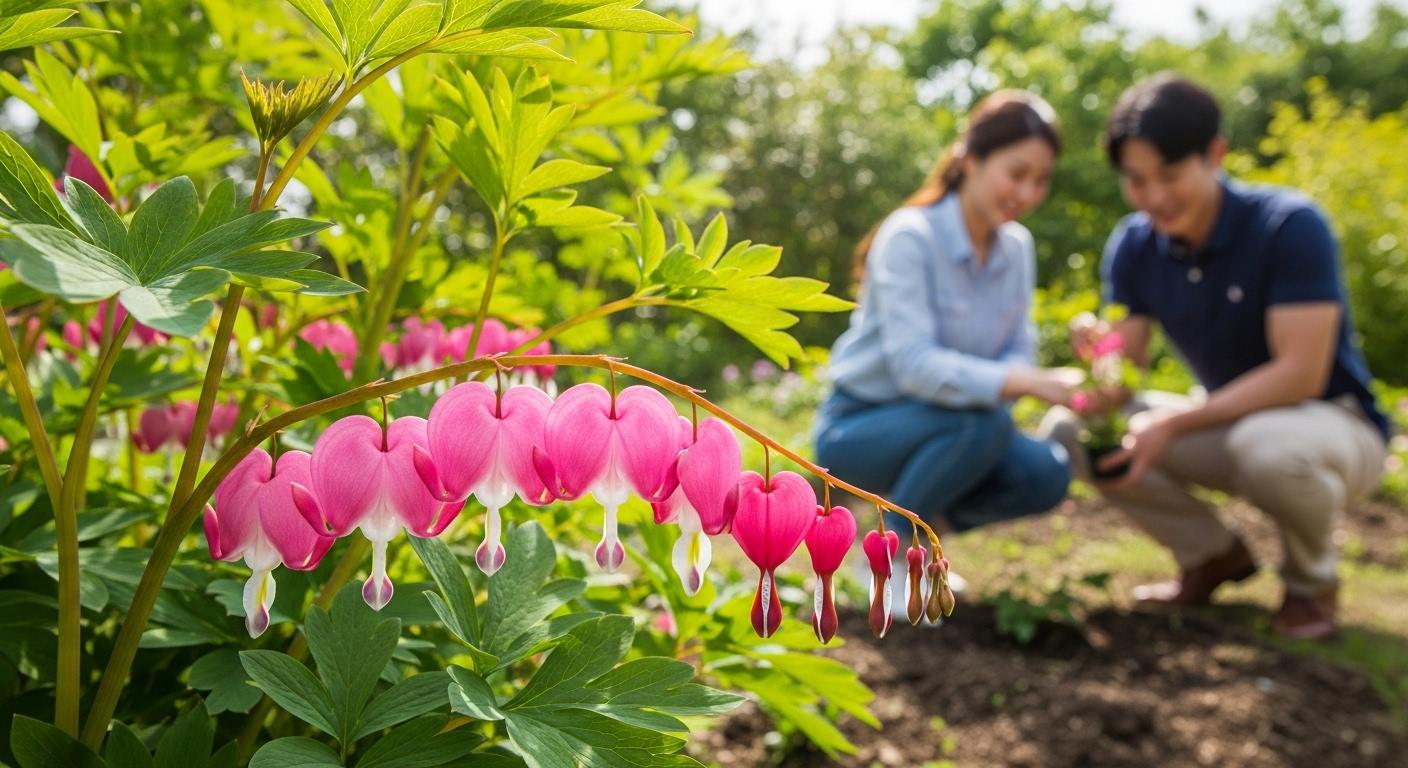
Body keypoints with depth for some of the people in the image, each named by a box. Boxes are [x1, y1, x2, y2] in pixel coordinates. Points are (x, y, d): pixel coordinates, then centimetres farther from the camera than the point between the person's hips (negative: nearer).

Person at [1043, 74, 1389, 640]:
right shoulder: (1133, 246, -7)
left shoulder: (1290, 226, -23)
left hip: (1336, 423, -5)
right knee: (1069, 428, -14)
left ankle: (1311, 580, -5)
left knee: (1268, 444, -41)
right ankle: (1214, 556, 7)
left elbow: (1300, 375, -27)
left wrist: (1175, 423, -31)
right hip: (1229, 422, 6)